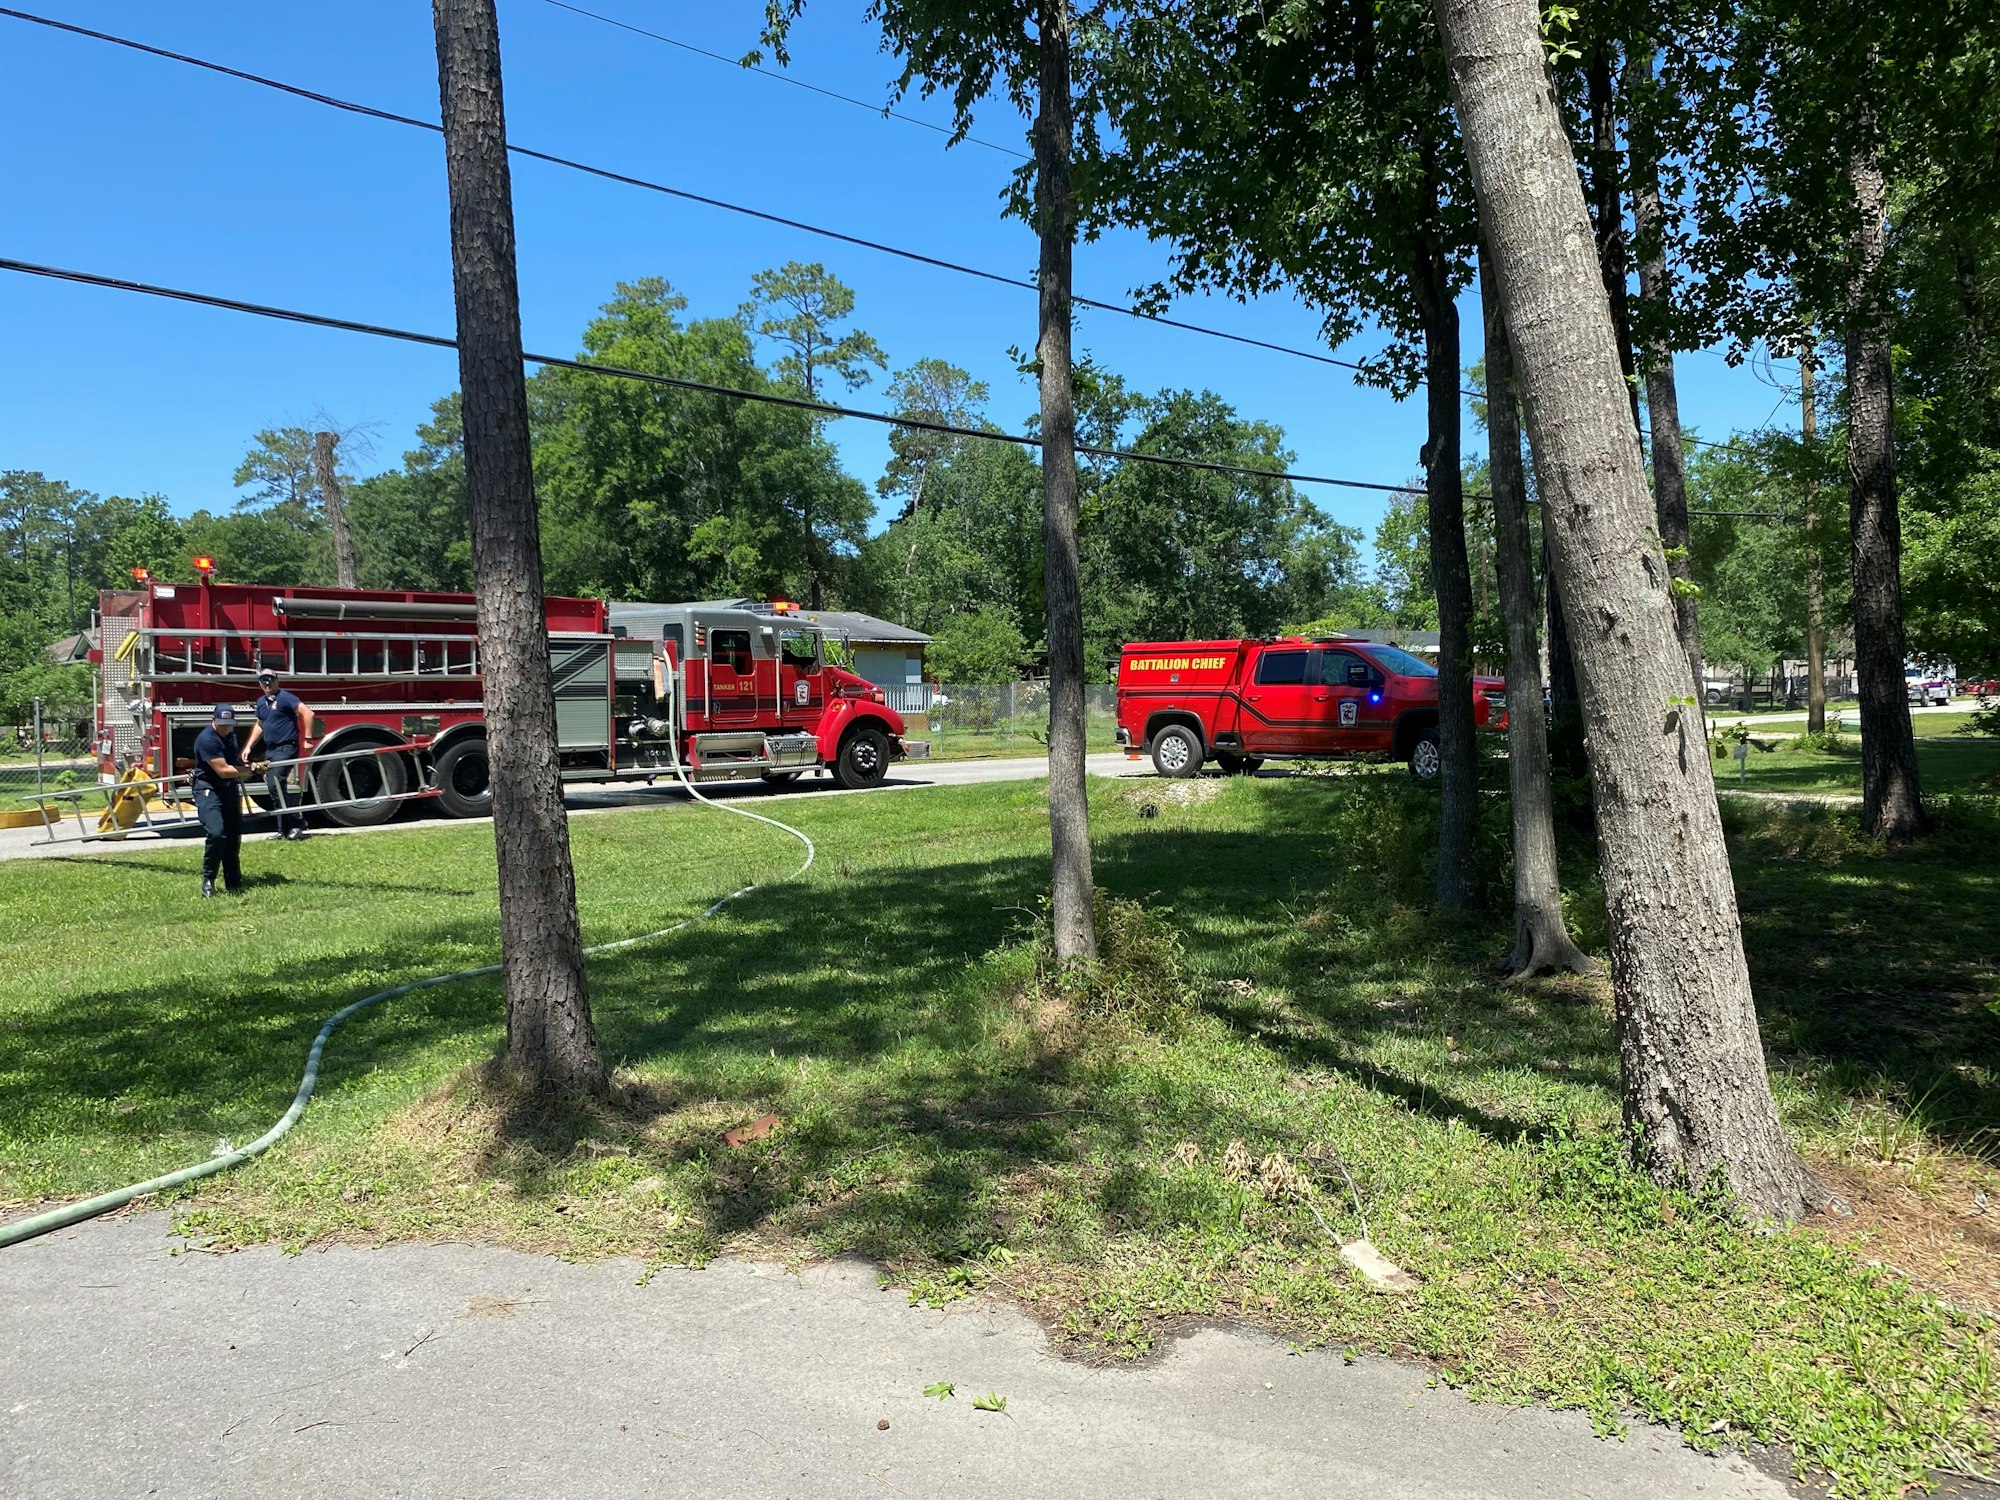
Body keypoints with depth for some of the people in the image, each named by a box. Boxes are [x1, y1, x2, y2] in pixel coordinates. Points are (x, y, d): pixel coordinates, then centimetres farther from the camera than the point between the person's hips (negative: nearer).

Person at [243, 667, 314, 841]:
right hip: (270, 750, 9)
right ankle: (284, 829, 14)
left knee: (275, 785, -18)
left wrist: (307, 739, -20)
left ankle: (297, 822, -9)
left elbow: (307, 713, -19)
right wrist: (249, 747, 23)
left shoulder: (285, 697, -10)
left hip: (286, 748, -9)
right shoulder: (261, 702, 15)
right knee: (273, 788, 8)